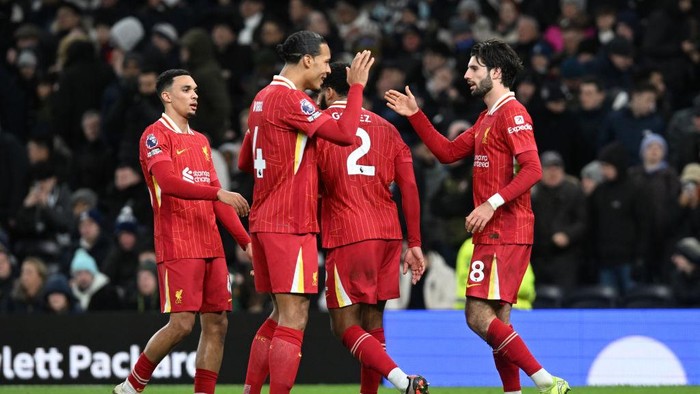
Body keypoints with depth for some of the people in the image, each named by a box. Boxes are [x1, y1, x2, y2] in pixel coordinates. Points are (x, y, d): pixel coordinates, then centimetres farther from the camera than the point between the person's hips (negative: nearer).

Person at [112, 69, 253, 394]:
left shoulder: (200, 141, 20)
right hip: (177, 246, -8)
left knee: (217, 324, 1)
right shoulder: (156, 136, -4)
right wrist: (217, 192, -30)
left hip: (210, 245, 8)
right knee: (181, 324, -12)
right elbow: (168, 181, -21)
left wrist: (246, 241, 15)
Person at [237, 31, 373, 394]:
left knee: (280, 317, 15)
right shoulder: (289, 98, -13)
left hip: (265, 220, 10)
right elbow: (344, 134, -19)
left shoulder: (263, 97, 15)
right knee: (293, 319, -10)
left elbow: (245, 161, 24)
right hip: (291, 224, -10)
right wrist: (357, 85, -9)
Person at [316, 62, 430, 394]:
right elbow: (409, 188, 9)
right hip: (388, 235, 5)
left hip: (346, 236, -5)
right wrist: (414, 244, 11)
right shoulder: (386, 128, 14)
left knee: (346, 326, -3)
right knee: (372, 322, 15)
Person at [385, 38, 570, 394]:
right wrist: (415, 115, 21)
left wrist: (492, 204, -24)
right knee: (496, 321, 8)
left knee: (479, 316, -15)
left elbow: (532, 169, -20)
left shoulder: (512, 113, -10)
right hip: (494, 233, 10)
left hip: (504, 233, -10)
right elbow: (448, 152, 24)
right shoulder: (487, 118, 20)